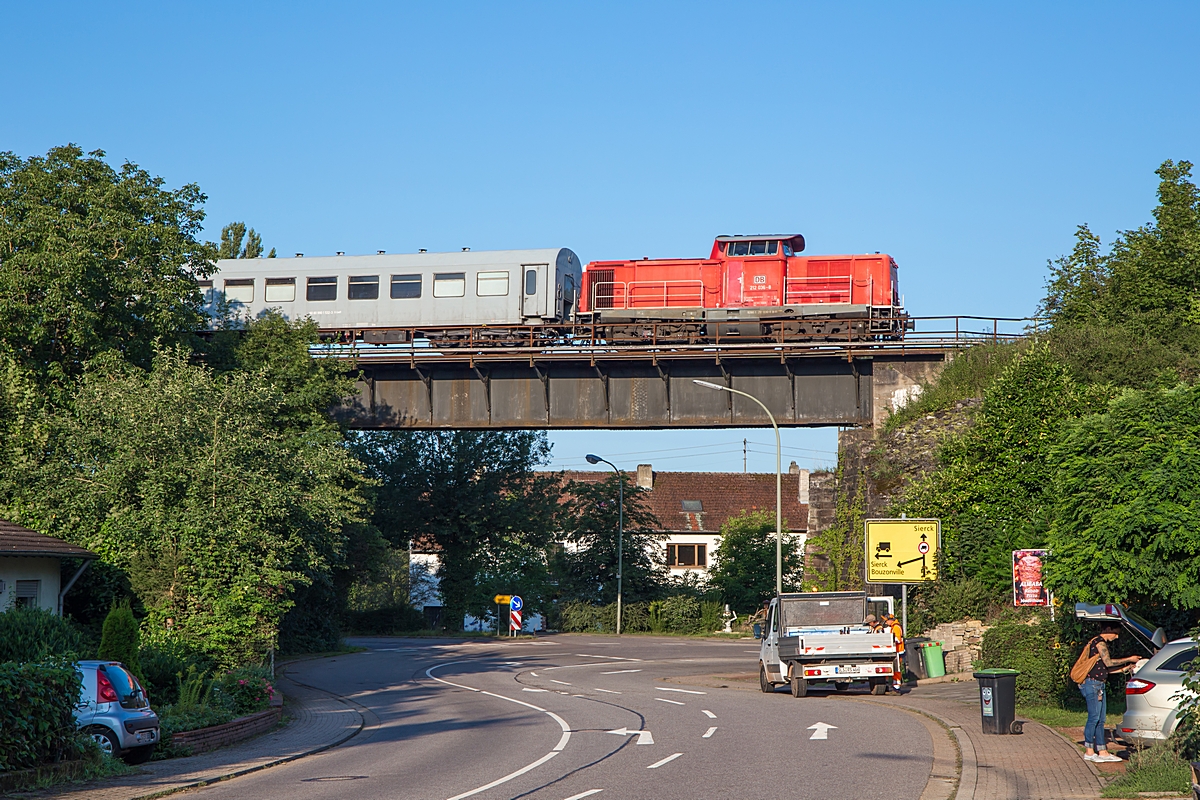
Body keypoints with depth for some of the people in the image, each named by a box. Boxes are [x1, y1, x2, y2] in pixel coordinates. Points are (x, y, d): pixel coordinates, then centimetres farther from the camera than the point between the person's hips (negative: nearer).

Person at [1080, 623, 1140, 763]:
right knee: (1094, 717, -8)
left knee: (1101, 719, 8)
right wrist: (1129, 660, -8)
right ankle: (1089, 752, -5)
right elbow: (1108, 662, -17)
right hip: (1092, 684, -10)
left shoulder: (1102, 643, 21)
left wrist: (1125, 668, 18)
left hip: (1099, 685, 10)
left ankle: (1102, 751, 10)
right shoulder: (1100, 642, -10)